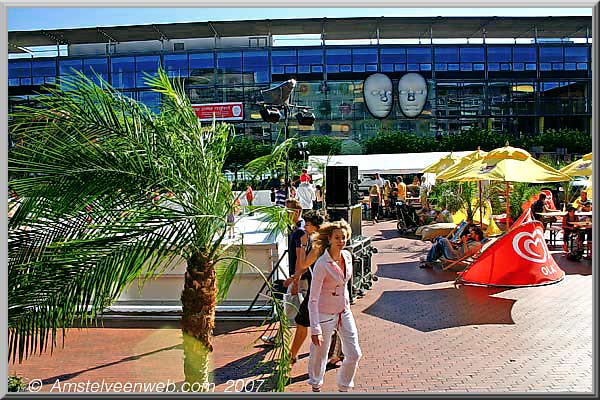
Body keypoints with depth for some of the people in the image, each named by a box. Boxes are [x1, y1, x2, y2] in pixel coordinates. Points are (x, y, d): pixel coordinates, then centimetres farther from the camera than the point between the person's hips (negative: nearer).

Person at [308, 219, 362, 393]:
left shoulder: (348, 256, -4)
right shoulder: (322, 264, -24)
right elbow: (313, 300, -22)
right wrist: (315, 329, -24)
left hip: (344, 312, 6)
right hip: (324, 314, -6)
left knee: (354, 354, 7)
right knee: (319, 354, 12)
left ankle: (344, 388, 32)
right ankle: (316, 386, 40)